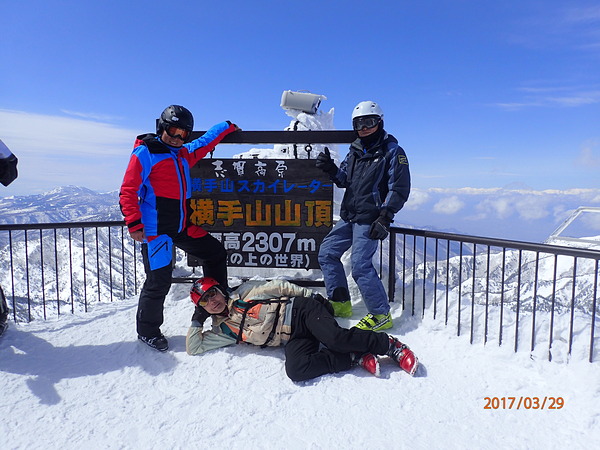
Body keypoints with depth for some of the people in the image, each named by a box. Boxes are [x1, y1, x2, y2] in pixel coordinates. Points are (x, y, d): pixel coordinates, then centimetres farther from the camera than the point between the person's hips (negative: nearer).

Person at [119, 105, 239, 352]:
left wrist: (226, 127, 40)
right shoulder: (145, 153, -6)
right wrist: (134, 224, -18)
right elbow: (128, 191, -10)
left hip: (183, 226, 8)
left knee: (216, 253, 12)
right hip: (155, 228, -8)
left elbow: (204, 142, 34)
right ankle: (147, 330, 18)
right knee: (159, 280, -5)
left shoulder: (184, 154, 15)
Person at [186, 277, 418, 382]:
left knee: (336, 339, -29)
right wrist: (197, 320, 6)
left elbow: (279, 286, 7)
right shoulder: (224, 330, 14)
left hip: (301, 311, -3)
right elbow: (194, 347, 15)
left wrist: (314, 297, 1)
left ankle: (390, 345, -7)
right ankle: (357, 357, -15)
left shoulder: (244, 291, 7)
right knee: (295, 370, -28)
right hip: (293, 339, 3)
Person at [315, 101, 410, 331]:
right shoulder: (355, 150, 16)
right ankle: (340, 303, 21)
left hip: (369, 220, -8)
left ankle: (381, 314, 0)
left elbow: (399, 189, -10)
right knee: (327, 253, 10)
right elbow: (344, 180, 17)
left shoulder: (392, 151, -5)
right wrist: (330, 168, -3)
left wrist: (385, 217, -18)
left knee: (360, 265, -15)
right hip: (348, 217, 8)